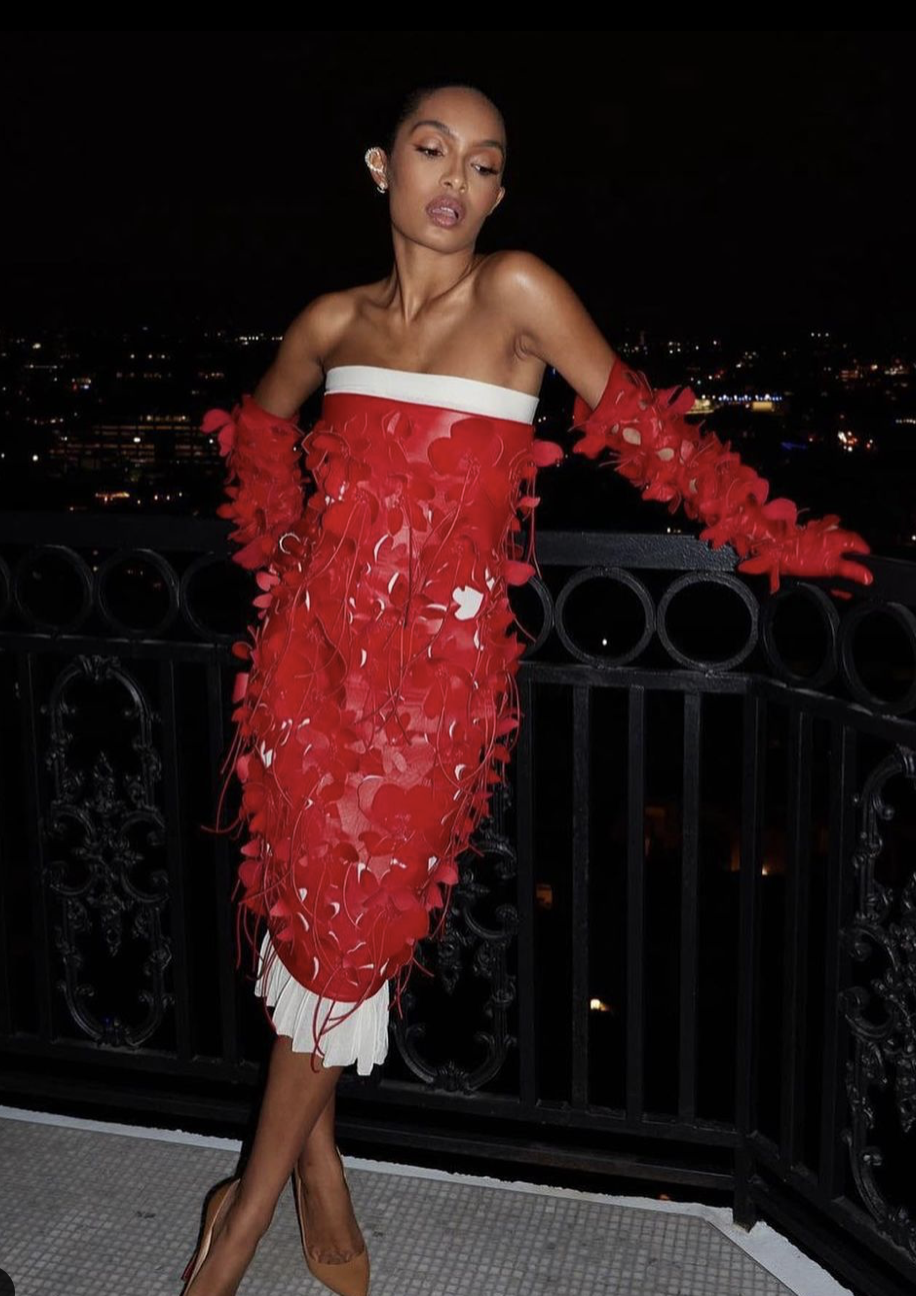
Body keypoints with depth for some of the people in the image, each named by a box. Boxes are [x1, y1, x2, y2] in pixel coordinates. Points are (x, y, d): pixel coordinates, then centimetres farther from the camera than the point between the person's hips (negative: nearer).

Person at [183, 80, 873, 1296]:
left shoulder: (517, 293, -5)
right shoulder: (332, 322, 6)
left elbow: (637, 428, 1)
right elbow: (262, 428, 27)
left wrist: (781, 537, 5)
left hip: (438, 660, -3)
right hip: (314, 639, 3)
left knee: (353, 914, 0)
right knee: (311, 894, 4)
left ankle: (259, 1191, 20)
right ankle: (319, 1175, 24)